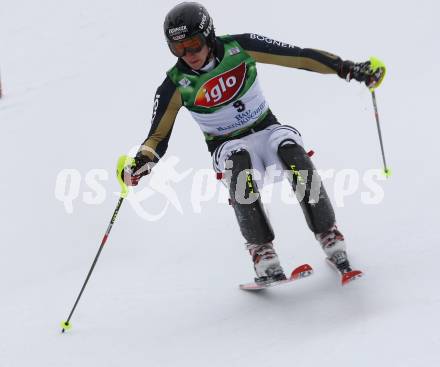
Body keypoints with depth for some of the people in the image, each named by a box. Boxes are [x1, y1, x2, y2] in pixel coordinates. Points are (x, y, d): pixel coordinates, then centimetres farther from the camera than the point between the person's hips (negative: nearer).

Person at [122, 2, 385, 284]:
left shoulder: (239, 47, -12)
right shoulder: (176, 85, -12)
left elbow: (297, 56, -9)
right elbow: (158, 136, -11)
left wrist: (347, 68, -13)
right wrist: (143, 160, -33)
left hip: (266, 131, 1)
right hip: (228, 147, -1)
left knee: (291, 151, -32)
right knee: (239, 162, -36)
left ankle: (330, 238, -20)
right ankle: (263, 254, -36)